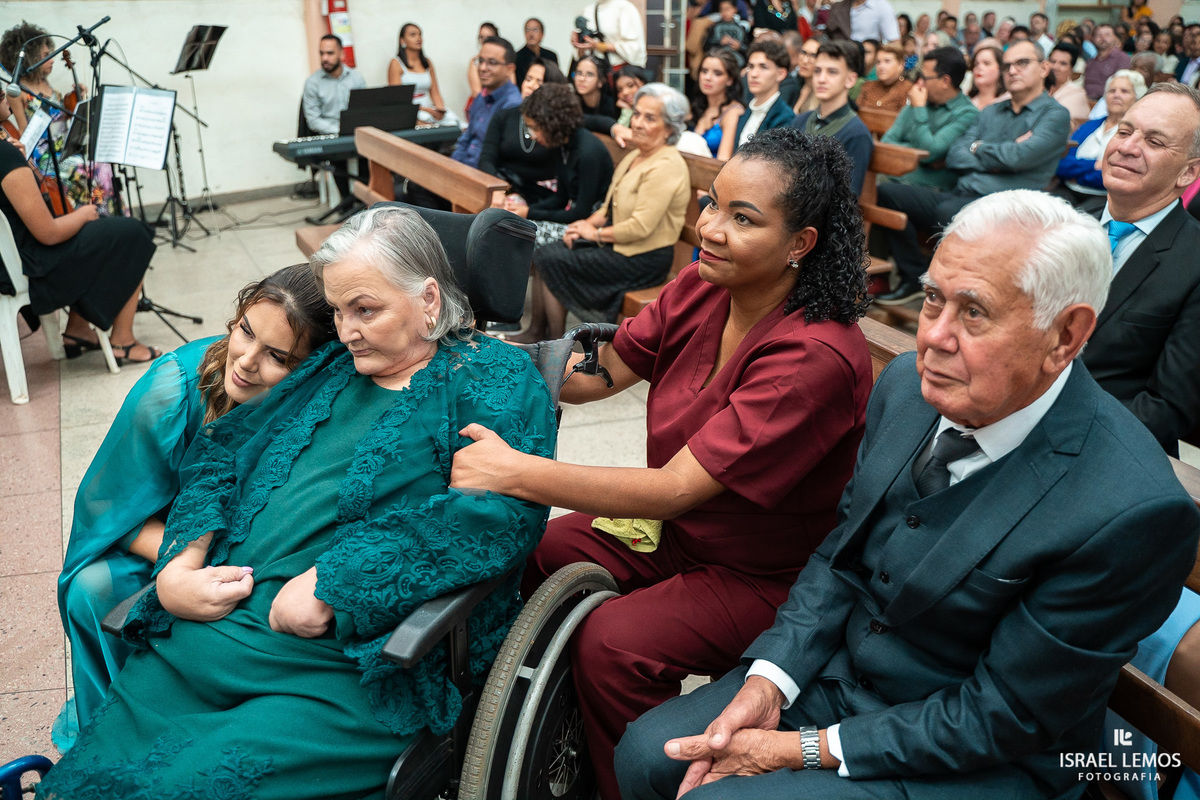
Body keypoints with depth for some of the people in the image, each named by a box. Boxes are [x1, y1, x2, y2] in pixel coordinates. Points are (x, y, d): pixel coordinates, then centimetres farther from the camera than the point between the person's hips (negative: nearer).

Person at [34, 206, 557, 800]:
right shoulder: (333, 365, 19)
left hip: (349, 664, -6)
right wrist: (178, 567, -1)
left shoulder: (497, 378, -1)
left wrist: (331, 586, -21)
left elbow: (502, 512, -18)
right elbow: (223, 445, 18)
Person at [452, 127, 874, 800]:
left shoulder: (818, 358, -31)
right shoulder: (702, 291, -7)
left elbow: (676, 488, -33)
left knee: (613, 644, -25)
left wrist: (515, 472, -36)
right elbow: (591, 375, -6)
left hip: (767, 577, -7)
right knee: (537, 556, -4)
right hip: (679, 524, 7)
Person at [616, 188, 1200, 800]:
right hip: (839, 668, 6)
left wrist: (807, 749, -19)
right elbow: (844, 551, 3)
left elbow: (1003, 719, -21)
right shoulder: (907, 384, -8)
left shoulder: (1131, 513, -28)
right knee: (647, 751, 0)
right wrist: (767, 682, -10)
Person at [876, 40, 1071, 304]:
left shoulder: (1055, 115, 2)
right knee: (887, 192, -6)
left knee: (949, 211, -38)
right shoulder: (990, 113, 23)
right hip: (960, 195, 7)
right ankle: (915, 276, -1)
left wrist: (978, 148, 4)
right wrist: (998, 159, -5)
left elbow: (1019, 156, -15)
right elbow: (954, 157, 10)